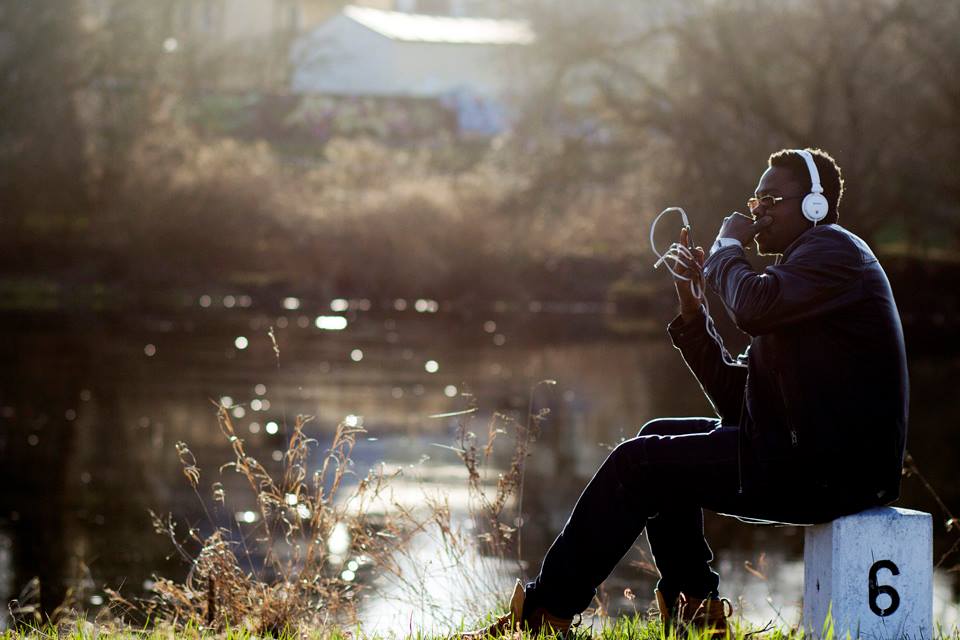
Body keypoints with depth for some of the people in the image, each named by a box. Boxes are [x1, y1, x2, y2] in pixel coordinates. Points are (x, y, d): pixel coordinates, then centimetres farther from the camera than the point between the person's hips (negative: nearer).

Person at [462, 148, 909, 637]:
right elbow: (734, 397, 18)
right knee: (659, 437, 20)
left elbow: (754, 307, -29)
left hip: (831, 467, -10)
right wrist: (690, 307, 9)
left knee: (637, 463, -8)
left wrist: (726, 248, -8)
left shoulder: (833, 248, -6)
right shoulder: (807, 259, 24)